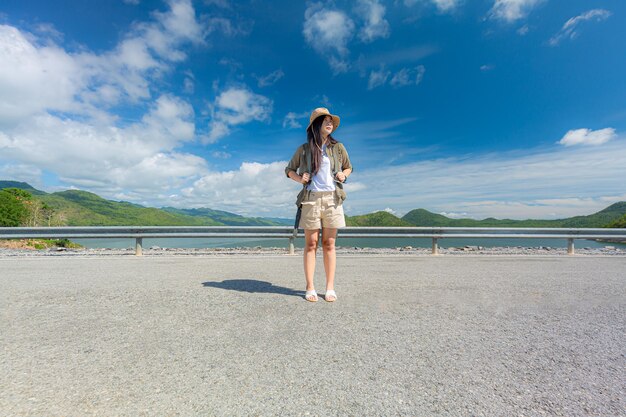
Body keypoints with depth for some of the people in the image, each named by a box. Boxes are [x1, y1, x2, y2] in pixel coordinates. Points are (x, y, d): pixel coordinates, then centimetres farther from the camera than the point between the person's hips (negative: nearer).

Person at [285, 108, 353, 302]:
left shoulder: (338, 147, 9)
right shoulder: (303, 149, 5)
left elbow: (348, 167, 22)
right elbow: (289, 170, 15)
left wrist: (343, 174, -1)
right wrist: (299, 179, -5)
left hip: (332, 199, 1)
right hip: (311, 199, -1)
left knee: (329, 244, 2)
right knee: (311, 243, 0)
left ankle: (330, 288, 10)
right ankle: (310, 288, 8)